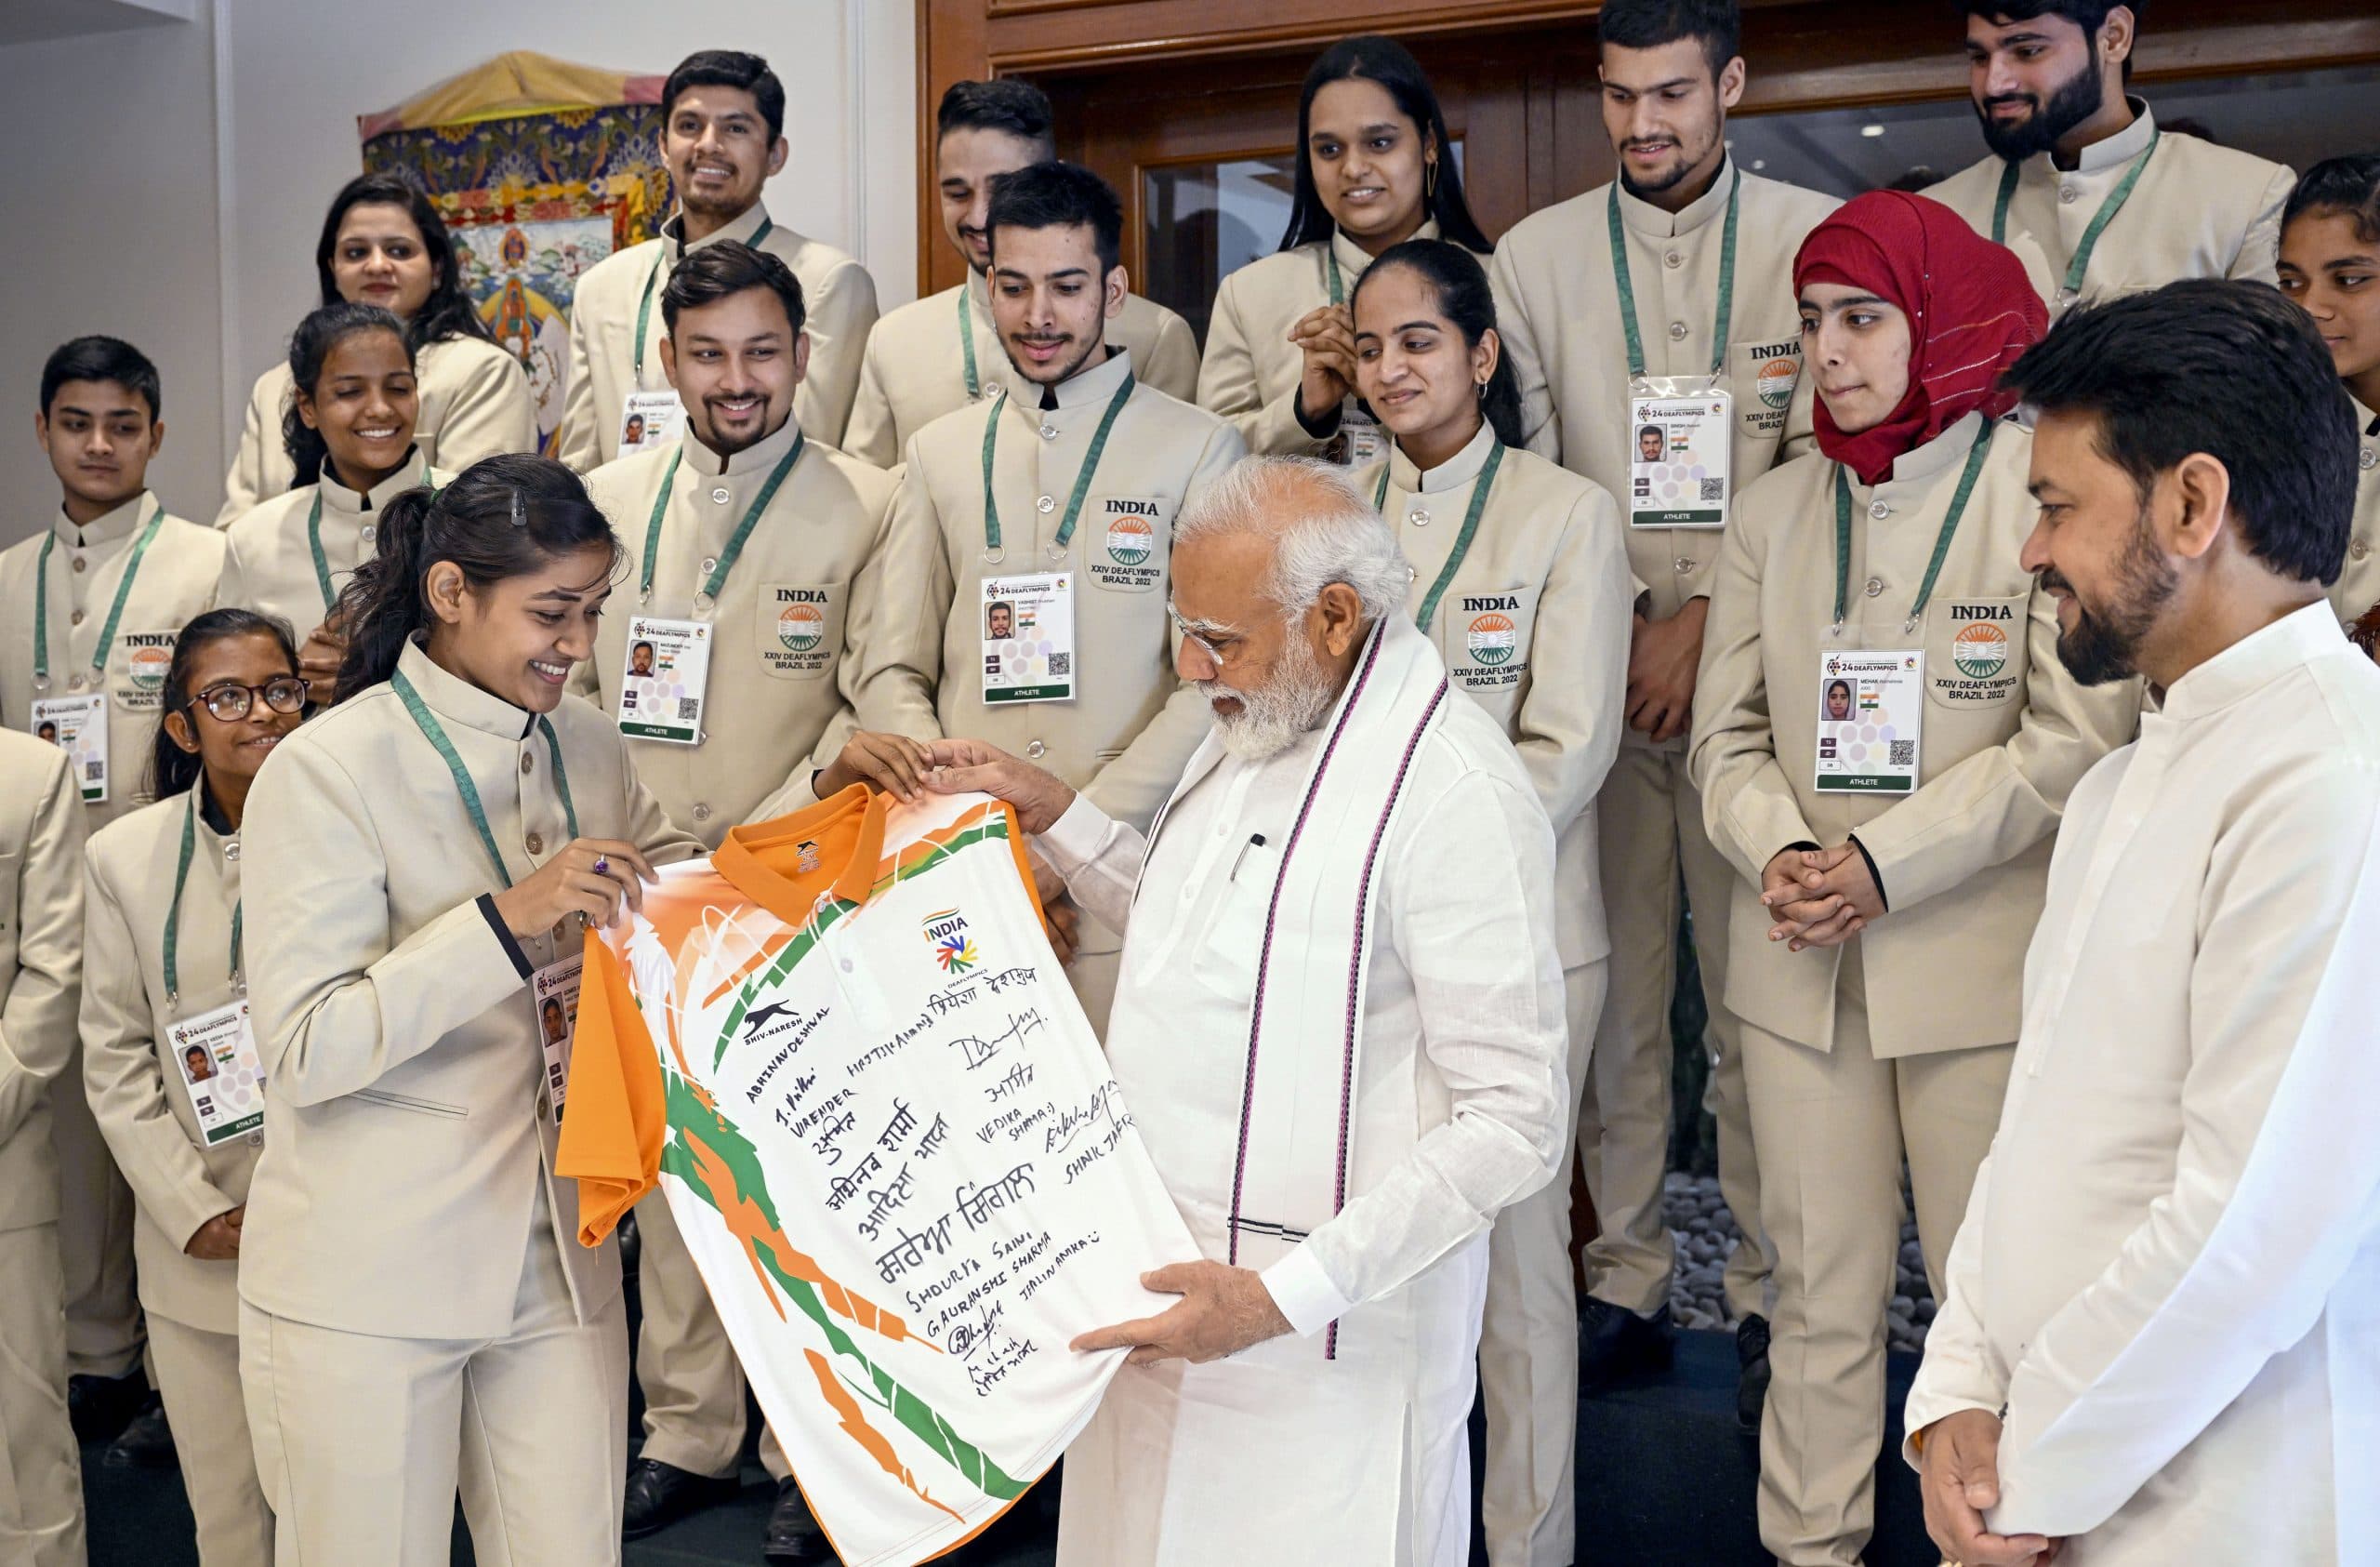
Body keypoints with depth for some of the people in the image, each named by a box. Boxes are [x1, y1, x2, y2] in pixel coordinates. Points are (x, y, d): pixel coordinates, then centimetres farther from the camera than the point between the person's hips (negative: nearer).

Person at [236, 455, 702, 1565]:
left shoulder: (588, 748, 7)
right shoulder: (329, 769, -12)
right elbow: (303, 1053, -17)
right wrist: (507, 921, -25)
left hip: (557, 1256, 5)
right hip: (368, 1283, -5)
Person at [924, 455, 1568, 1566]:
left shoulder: (1452, 788, -20)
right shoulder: (1250, 727, 8)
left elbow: (1514, 1124, -20)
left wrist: (1280, 1298, -22)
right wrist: (1053, 815, 12)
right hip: (1160, 1287, 8)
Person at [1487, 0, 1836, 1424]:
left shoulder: (1814, 238, 4)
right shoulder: (1537, 255, 9)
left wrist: (1703, 620, -9)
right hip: (1590, 669, 2)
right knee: (1613, 992, 5)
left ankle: (1773, 1293, 11)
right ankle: (1628, 1280, 16)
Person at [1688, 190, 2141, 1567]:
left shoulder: (2046, 485, -4)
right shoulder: (1777, 511, 12)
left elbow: (2079, 733, -9)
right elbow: (1730, 731, 10)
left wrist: (1884, 865, -14)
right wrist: (1779, 853, -10)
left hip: (1979, 962, -4)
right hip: (1802, 965, 4)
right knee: (1821, 1289, 10)